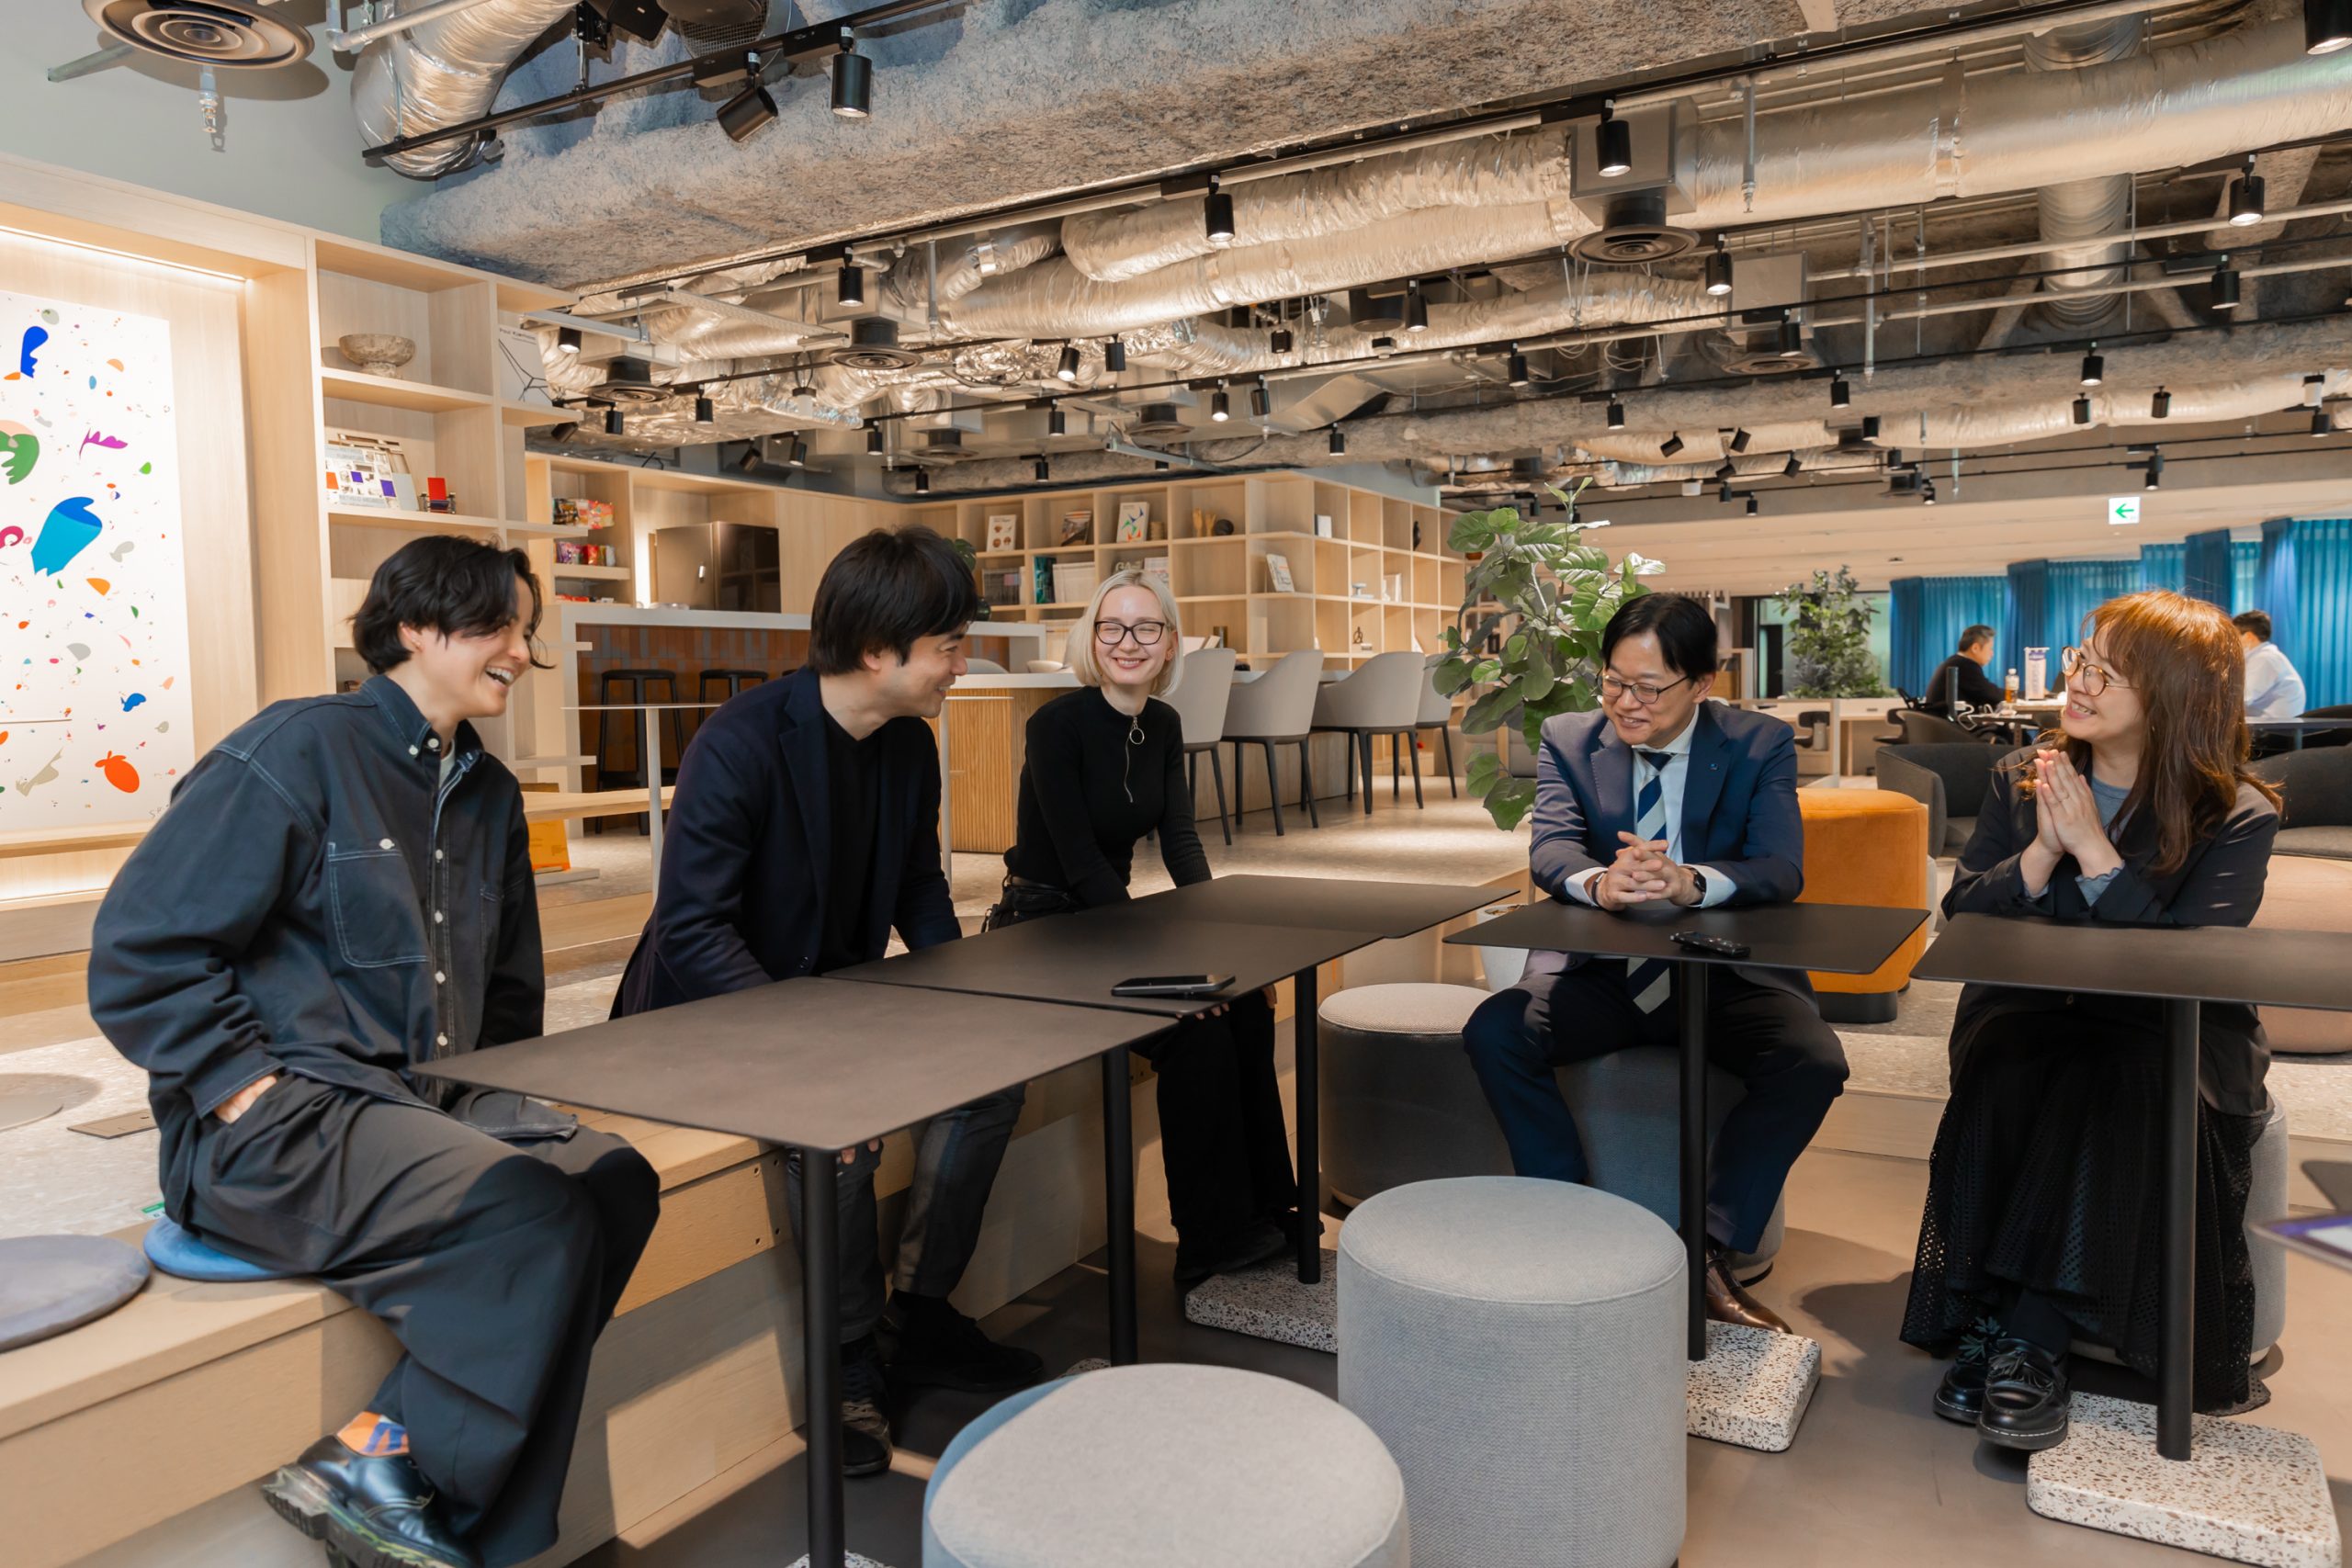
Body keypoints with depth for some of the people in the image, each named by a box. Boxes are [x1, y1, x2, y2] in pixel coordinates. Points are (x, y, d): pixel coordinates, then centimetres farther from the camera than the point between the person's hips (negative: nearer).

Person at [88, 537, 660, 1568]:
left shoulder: (487, 793, 15)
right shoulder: (298, 751, -8)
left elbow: (507, 990, 24)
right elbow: (138, 955, -11)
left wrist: (485, 1090, 10)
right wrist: (254, 1090, -16)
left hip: (435, 1100, 7)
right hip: (276, 1124, -7)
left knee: (613, 1182, -16)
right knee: (539, 1216, -26)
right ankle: (369, 1473, -6)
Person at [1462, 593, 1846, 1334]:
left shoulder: (1761, 745, -1)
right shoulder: (1569, 740, 3)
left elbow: (1782, 869, -15)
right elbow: (1550, 848, -12)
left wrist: (1690, 882, -37)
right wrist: (1599, 882, -38)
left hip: (1725, 975, 0)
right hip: (1600, 974, 1)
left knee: (1814, 1061, -28)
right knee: (1495, 1030, -25)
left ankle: (1711, 1252, -12)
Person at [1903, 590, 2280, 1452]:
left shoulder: (2237, 816, -2)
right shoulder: (2022, 779, 7)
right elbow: (1960, 915, 4)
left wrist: (2092, 851, -18)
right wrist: (2040, 853, -14)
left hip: (2167, 1035, -2)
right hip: (2028, 1014, 2)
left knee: (2116, 1089, -35)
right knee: (2000, 1080, -32)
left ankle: (2033, 1338, -28)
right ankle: (1985, 1325, -24)